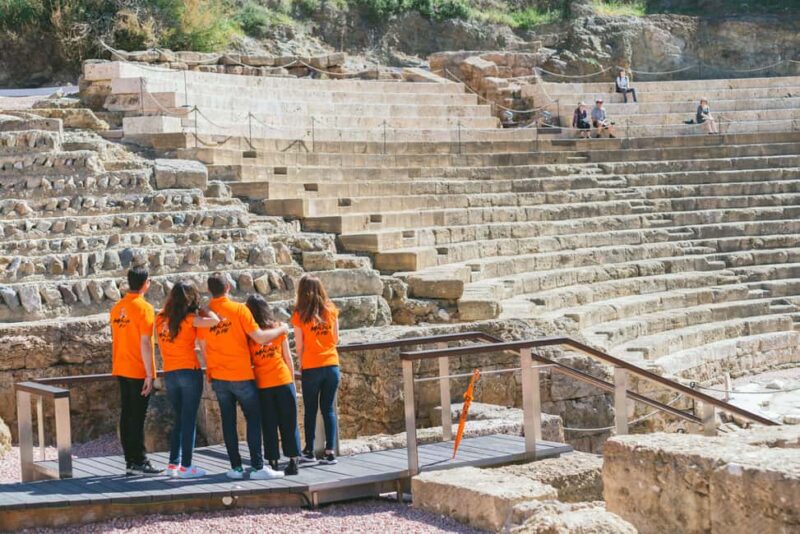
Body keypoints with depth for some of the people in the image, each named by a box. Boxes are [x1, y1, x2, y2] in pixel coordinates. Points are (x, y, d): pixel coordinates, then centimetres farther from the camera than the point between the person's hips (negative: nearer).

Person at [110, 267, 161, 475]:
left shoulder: (117, 308, 9)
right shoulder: (144, 308, -13)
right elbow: (145, 343, -17)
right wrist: (149, 374, -15)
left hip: (121, 371, 7)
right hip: (139, 372, -7)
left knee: (127, 415, 9)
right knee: (137, 417, -4)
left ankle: (130, 461, 12)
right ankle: (139, 462, -2)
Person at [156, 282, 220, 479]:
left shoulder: (161, 318, 5)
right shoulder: (189, 319, -11)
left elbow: (161, 345, 10)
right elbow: (214, 320, -22)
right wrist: (202, 310, -5)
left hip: (169, 373, 6)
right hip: (189, 372, -6)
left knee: (179, 419, 17)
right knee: (189, 420, -1)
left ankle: (173, 463, 17)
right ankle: (185, 466, -1)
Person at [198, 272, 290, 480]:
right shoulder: (239, 309, -10)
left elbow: (203, 348, 7)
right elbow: (260, 337, -13)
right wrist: (281, 329, 3)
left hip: (218, 377, 4)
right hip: (241, 375, -4)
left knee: (228, 421, 9)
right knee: (253, 419, 4)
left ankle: (236, 467, 10)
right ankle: (258, 467, 0)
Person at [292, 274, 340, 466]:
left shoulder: (299, 315, -7)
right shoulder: (331, 310, 0)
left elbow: (299, 346, -3)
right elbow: (336, 339, 7)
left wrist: (301, 363, 14)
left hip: (311, 368, -2)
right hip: (331, 365, 2)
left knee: (310, 410, 10)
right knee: (328, 409, 8)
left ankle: (309, 452, 14)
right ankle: (330, 452, 3)